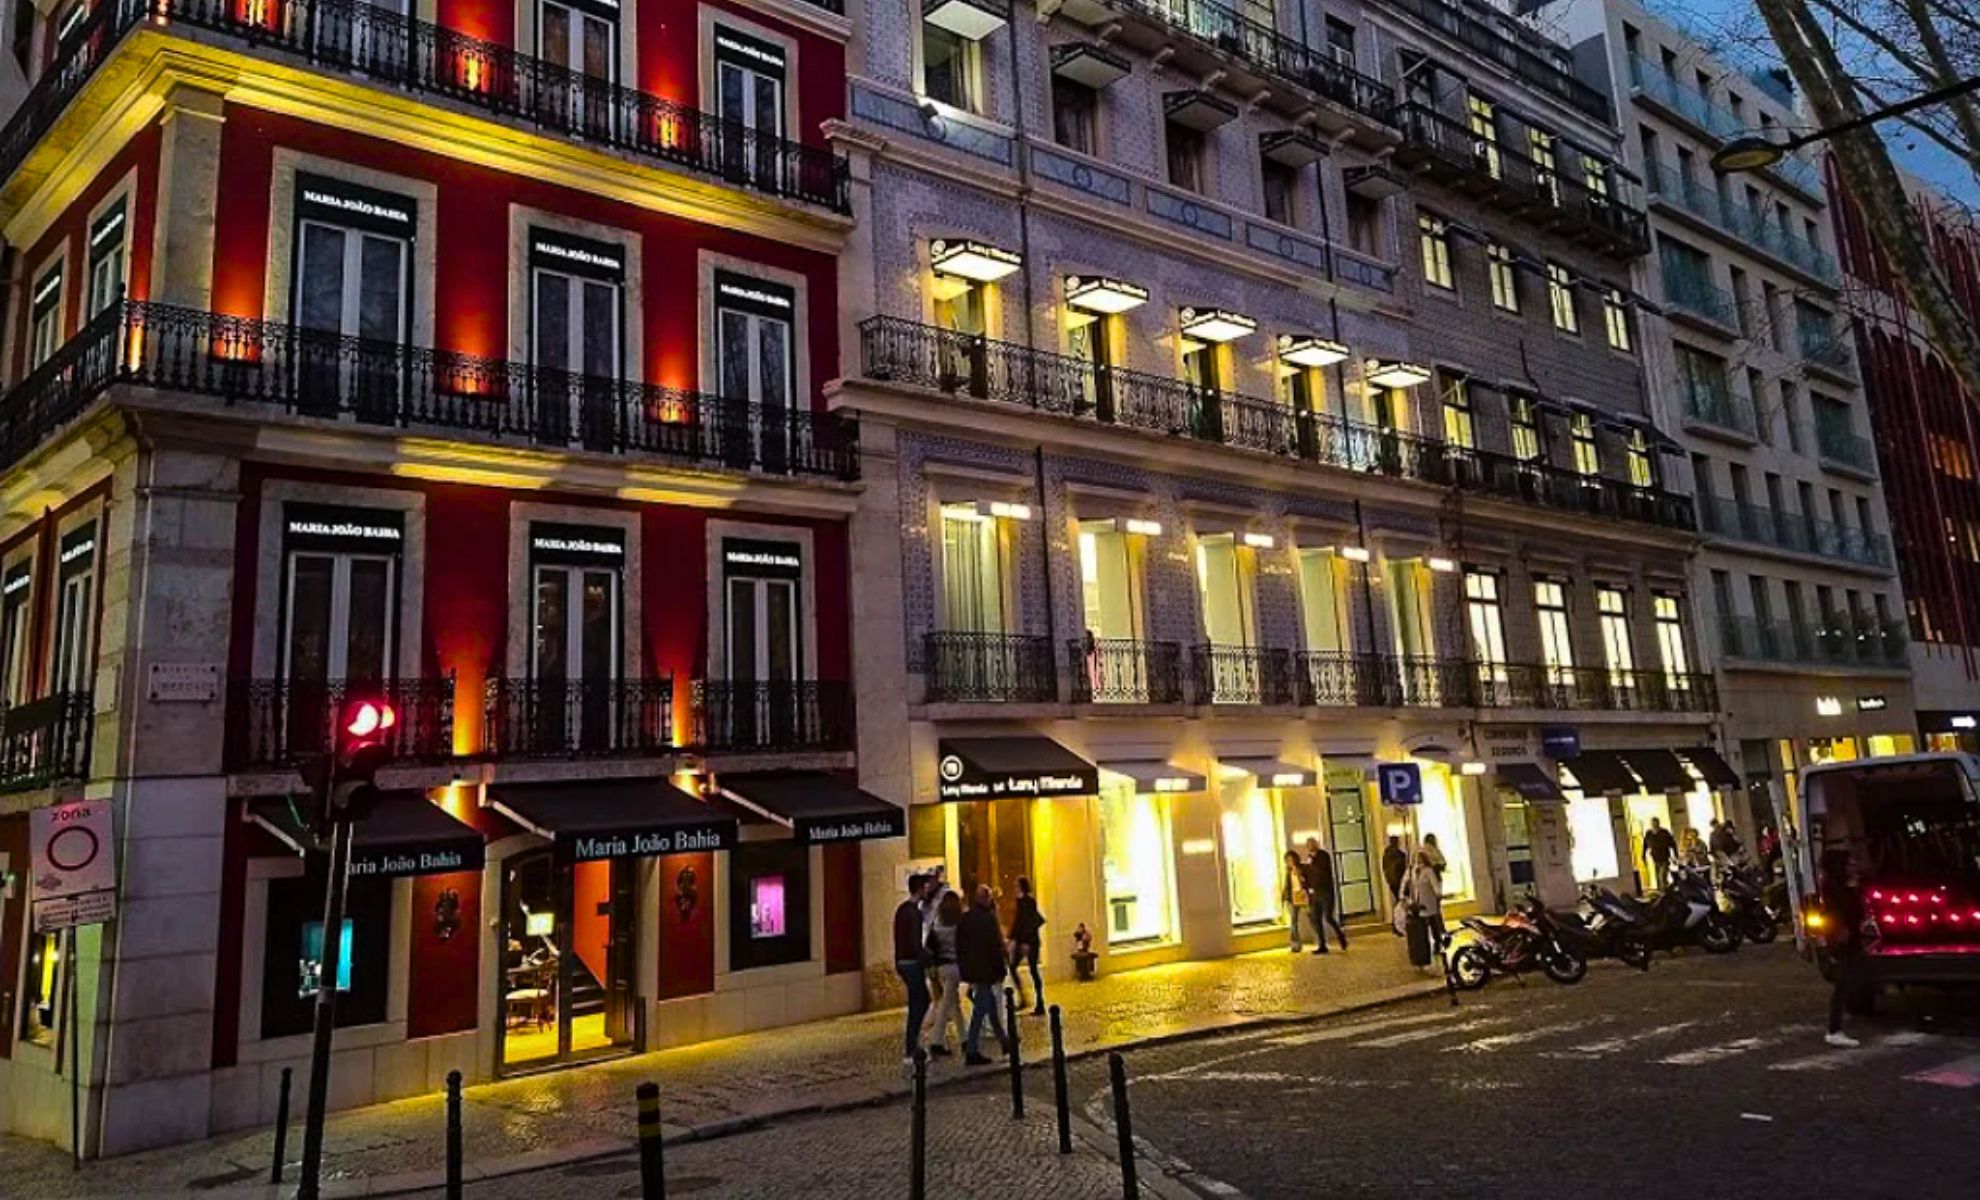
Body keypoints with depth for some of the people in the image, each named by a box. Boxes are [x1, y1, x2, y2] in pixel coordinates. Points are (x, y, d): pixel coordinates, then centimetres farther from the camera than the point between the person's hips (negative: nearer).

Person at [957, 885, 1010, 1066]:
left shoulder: (965, 918, 6)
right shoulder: (988, 919, -15)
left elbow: (959, 945, 10)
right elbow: (996, 947, -15)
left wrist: (963, 968, 16)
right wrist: (1000, 971, -8)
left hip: (970, 970, 8)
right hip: (984, 971, -8)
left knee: (992, 1005, 20)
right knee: (980, 1009, -2)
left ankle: (1004, 1041, 31)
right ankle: (972, 1052, -2)